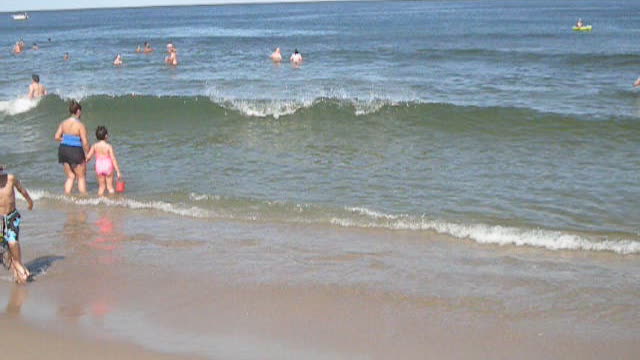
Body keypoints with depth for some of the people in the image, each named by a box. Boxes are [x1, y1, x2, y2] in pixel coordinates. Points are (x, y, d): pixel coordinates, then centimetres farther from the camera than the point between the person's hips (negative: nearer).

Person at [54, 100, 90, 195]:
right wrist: (88, 153, -2)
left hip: (63, 149, 6)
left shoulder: (63, 123, 4)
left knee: (70, 177, 17)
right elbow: (85, 142, -15)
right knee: (81, 177, 8)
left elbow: (57, 137, 2)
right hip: (75, 151, -6)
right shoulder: (80, 125, -13)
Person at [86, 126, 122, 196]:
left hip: (99, 167, 3)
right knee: (110, 186, 6)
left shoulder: (95, 146, -5)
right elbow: (113, 159, -14)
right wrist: (118, 171, -10)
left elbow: (88, 157, -4)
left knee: (101, 186, 15)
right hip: (108, 167, -3)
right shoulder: (109, 146, -14)